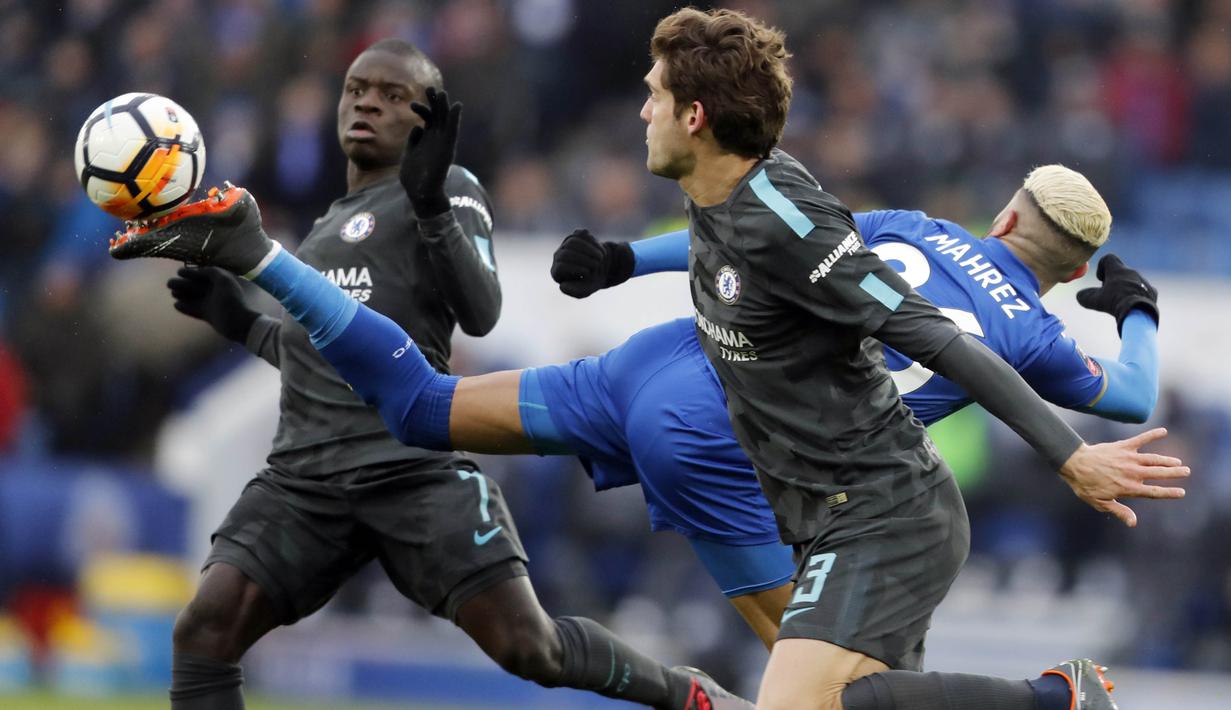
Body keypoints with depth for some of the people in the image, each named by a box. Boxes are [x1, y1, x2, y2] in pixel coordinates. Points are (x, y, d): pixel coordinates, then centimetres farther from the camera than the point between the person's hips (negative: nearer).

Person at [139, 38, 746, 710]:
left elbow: (479, 315, -11)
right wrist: (238, 323, 27)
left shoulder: (447, 191, 6)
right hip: (304, 472, 6)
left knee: (527, 646, -14)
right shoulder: (329, 224, 27)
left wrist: (430, 203, -22)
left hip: (414, 465, -6)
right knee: (204, 628, -16)